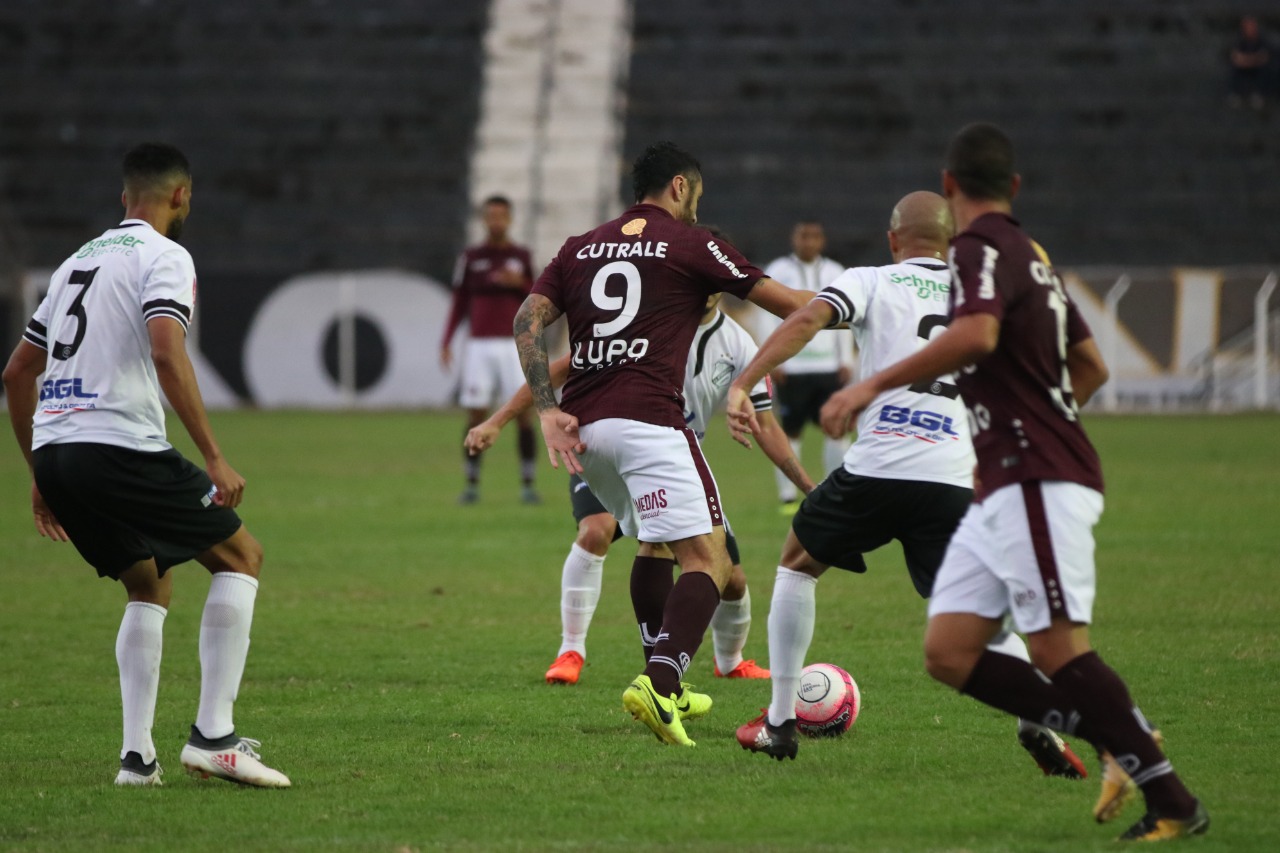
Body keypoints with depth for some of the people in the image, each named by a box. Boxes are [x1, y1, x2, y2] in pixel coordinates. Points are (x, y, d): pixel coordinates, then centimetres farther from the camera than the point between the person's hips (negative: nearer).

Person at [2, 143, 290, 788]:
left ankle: (137, 754, 13)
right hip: (119, 447, -8)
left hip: (53, 451, 8)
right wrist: (215, 458, -18)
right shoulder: (164, 257, -2)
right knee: (240, 556, 7)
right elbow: (167, 356, -19)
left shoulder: (79, 260, 23)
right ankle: (213, 735, -3)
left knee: (149, 588, 24)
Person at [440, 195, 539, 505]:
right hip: (480, 346, 0)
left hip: (514, 345, 0)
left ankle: (527, 484, 0)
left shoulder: (521, 256, 7)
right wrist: (446, 342, -1)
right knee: (476, 415, -3)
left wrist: (520, 283, -12)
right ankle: (472, 484, 6)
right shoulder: (471, 257, 7)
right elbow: (459, 304, 9)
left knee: (523, 413, -6)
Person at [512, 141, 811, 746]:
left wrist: (548, 411, 1)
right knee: (707, 559, -10)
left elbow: (528, 319, 7)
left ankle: (665, 685, 31)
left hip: (583, 425, 7)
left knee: (653, 547, 27)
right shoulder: (688, 243, 4)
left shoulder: (581, 248, 19)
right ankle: (660, 683, -32)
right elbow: (787, 304, 6)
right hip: (647, 418, -7)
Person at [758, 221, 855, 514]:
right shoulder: (778, 272, 1)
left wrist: (846, 361, 9)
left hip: (828, 366, 3)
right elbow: (766, 318, -1)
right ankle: (788, 496, 5)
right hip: (791, 367, -3)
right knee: (791, 432, -1)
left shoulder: (835, 273, 12)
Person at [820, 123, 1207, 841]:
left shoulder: (983, 249, -9)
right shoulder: (1031, 255, 19)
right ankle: (1122, 745, 4)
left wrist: (874, 386, -25)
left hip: (1038, 483, -9)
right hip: (1005, 492, 9)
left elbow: (976, 335, -30)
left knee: (1059, 652, -12)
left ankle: (1173, 801, -8)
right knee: (950, 654, 3)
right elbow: (1091, 368, 26)